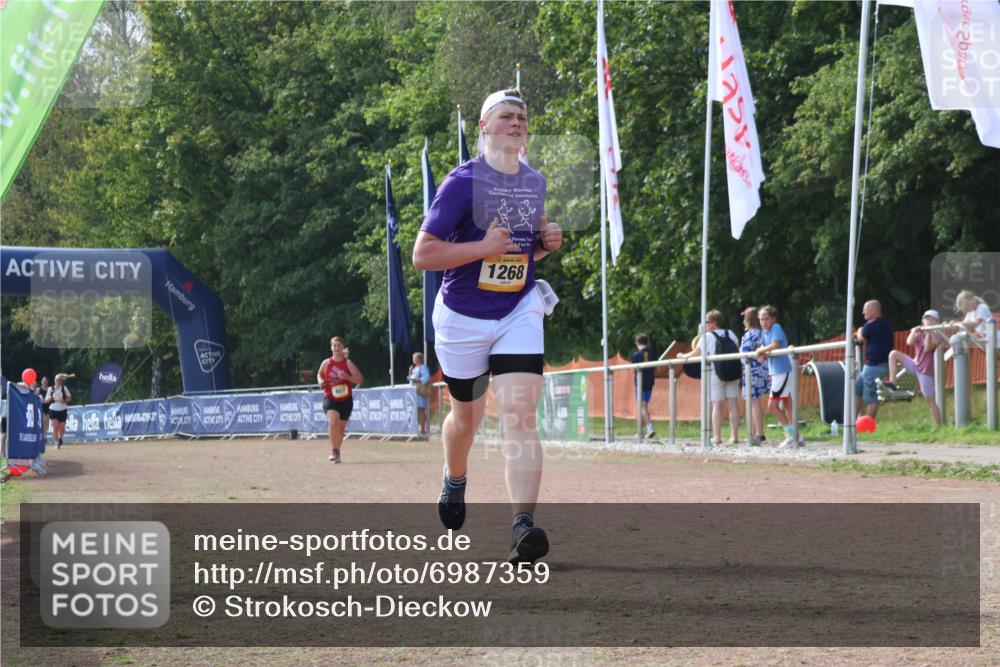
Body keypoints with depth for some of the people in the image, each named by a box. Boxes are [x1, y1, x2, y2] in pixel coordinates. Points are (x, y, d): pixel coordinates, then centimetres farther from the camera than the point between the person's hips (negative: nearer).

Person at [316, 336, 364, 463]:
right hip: (330, 399, -1)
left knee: (341, 427, 11)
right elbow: (319, 374, 20)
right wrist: (320, 381, -2)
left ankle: (337, 451, 31)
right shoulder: (326, 363, 1)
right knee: (333, 422, -25)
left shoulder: (348, 363, -4)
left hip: (345, 400, 1)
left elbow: (360, 379, -5)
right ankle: (333, 451, -21)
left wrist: (347, 377, -21)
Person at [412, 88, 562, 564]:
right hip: (463, 317, -3)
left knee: (519, 415, -16)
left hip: (520, 313, 3)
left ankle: (523, 525, -25)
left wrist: (547, 241, 1)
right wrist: (484, 247, -23)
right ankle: (454, 481, 48)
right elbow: (422, 254, -15)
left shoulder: (535, 182, 7)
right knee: (467, 417, 14)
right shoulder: (463, 181, -11)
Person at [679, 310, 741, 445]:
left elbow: (696, 354, 2)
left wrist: (683, 356, 19)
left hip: (715, 373, -4)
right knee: (732, 403, 3)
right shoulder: (731, 334, 12)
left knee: (717, 405, -2)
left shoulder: (707, 337, -1)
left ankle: (717, 437, -5)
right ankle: (734, 436, 0)